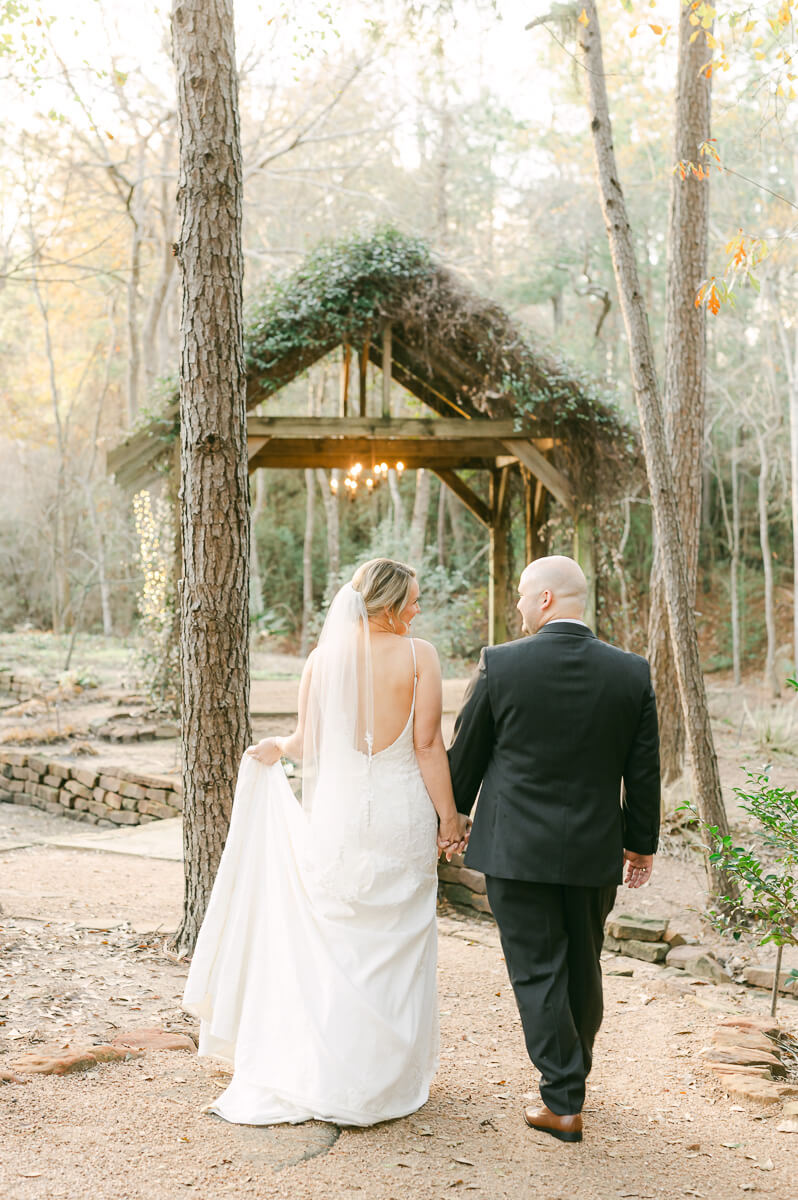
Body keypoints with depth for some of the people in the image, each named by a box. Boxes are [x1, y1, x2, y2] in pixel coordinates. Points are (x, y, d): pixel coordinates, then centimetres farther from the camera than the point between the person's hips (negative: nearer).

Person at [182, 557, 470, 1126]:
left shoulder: (324, 657, -1)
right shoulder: (419, 655, -10)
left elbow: (308, 738, 6)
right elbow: (428, 745, -10)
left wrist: (277, 749, 28)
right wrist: (449, 816, -2)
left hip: (336, 813, 2)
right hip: (401, 813, -2)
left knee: (332, 945, 12)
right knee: (395, 947, 10)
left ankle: (321, 1075, 17)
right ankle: (387, 1080, 18)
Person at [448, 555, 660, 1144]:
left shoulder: (500, 665, -11)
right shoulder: (632, 672, -5)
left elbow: (465, 754, -1)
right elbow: (644, 771, 1)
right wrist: (642, 843, 14)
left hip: (516, 849, -3)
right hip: (595, 851, 3)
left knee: (537, 972, 5)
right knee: (583, 968, 19)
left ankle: (563, 1102, 5)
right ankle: (572, 1078, 37)